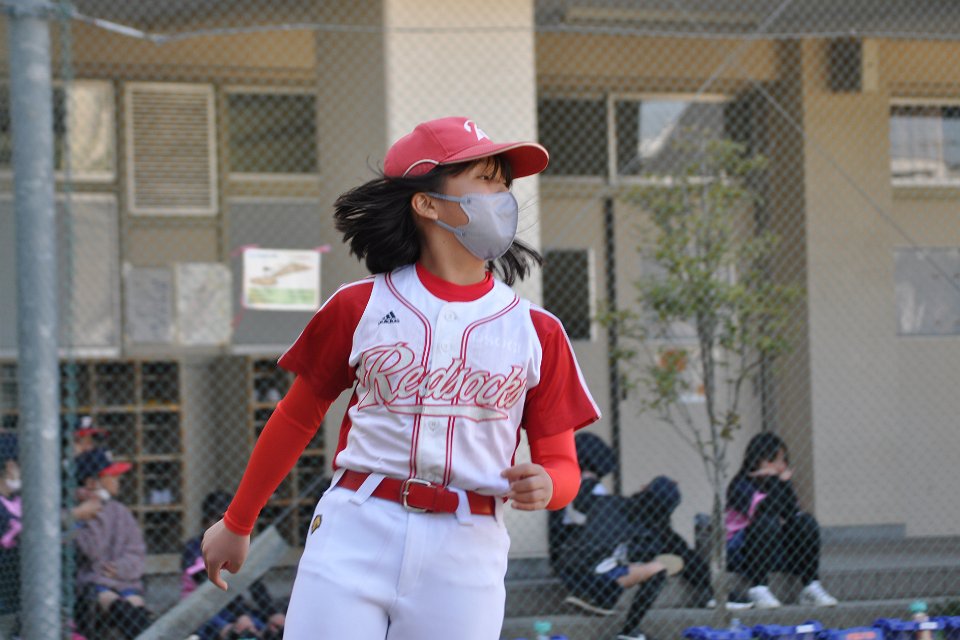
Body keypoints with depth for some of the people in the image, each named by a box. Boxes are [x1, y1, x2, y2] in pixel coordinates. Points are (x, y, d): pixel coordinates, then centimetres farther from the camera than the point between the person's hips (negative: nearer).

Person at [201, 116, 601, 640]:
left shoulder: (536, 330, 8)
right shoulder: (360, 305, 4)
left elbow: (562, 464, 11)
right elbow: (297, 418, 14)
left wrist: (543, 486, -13)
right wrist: (237, 523, 19)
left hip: (464, 554, 1)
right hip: (352, 537, -1)